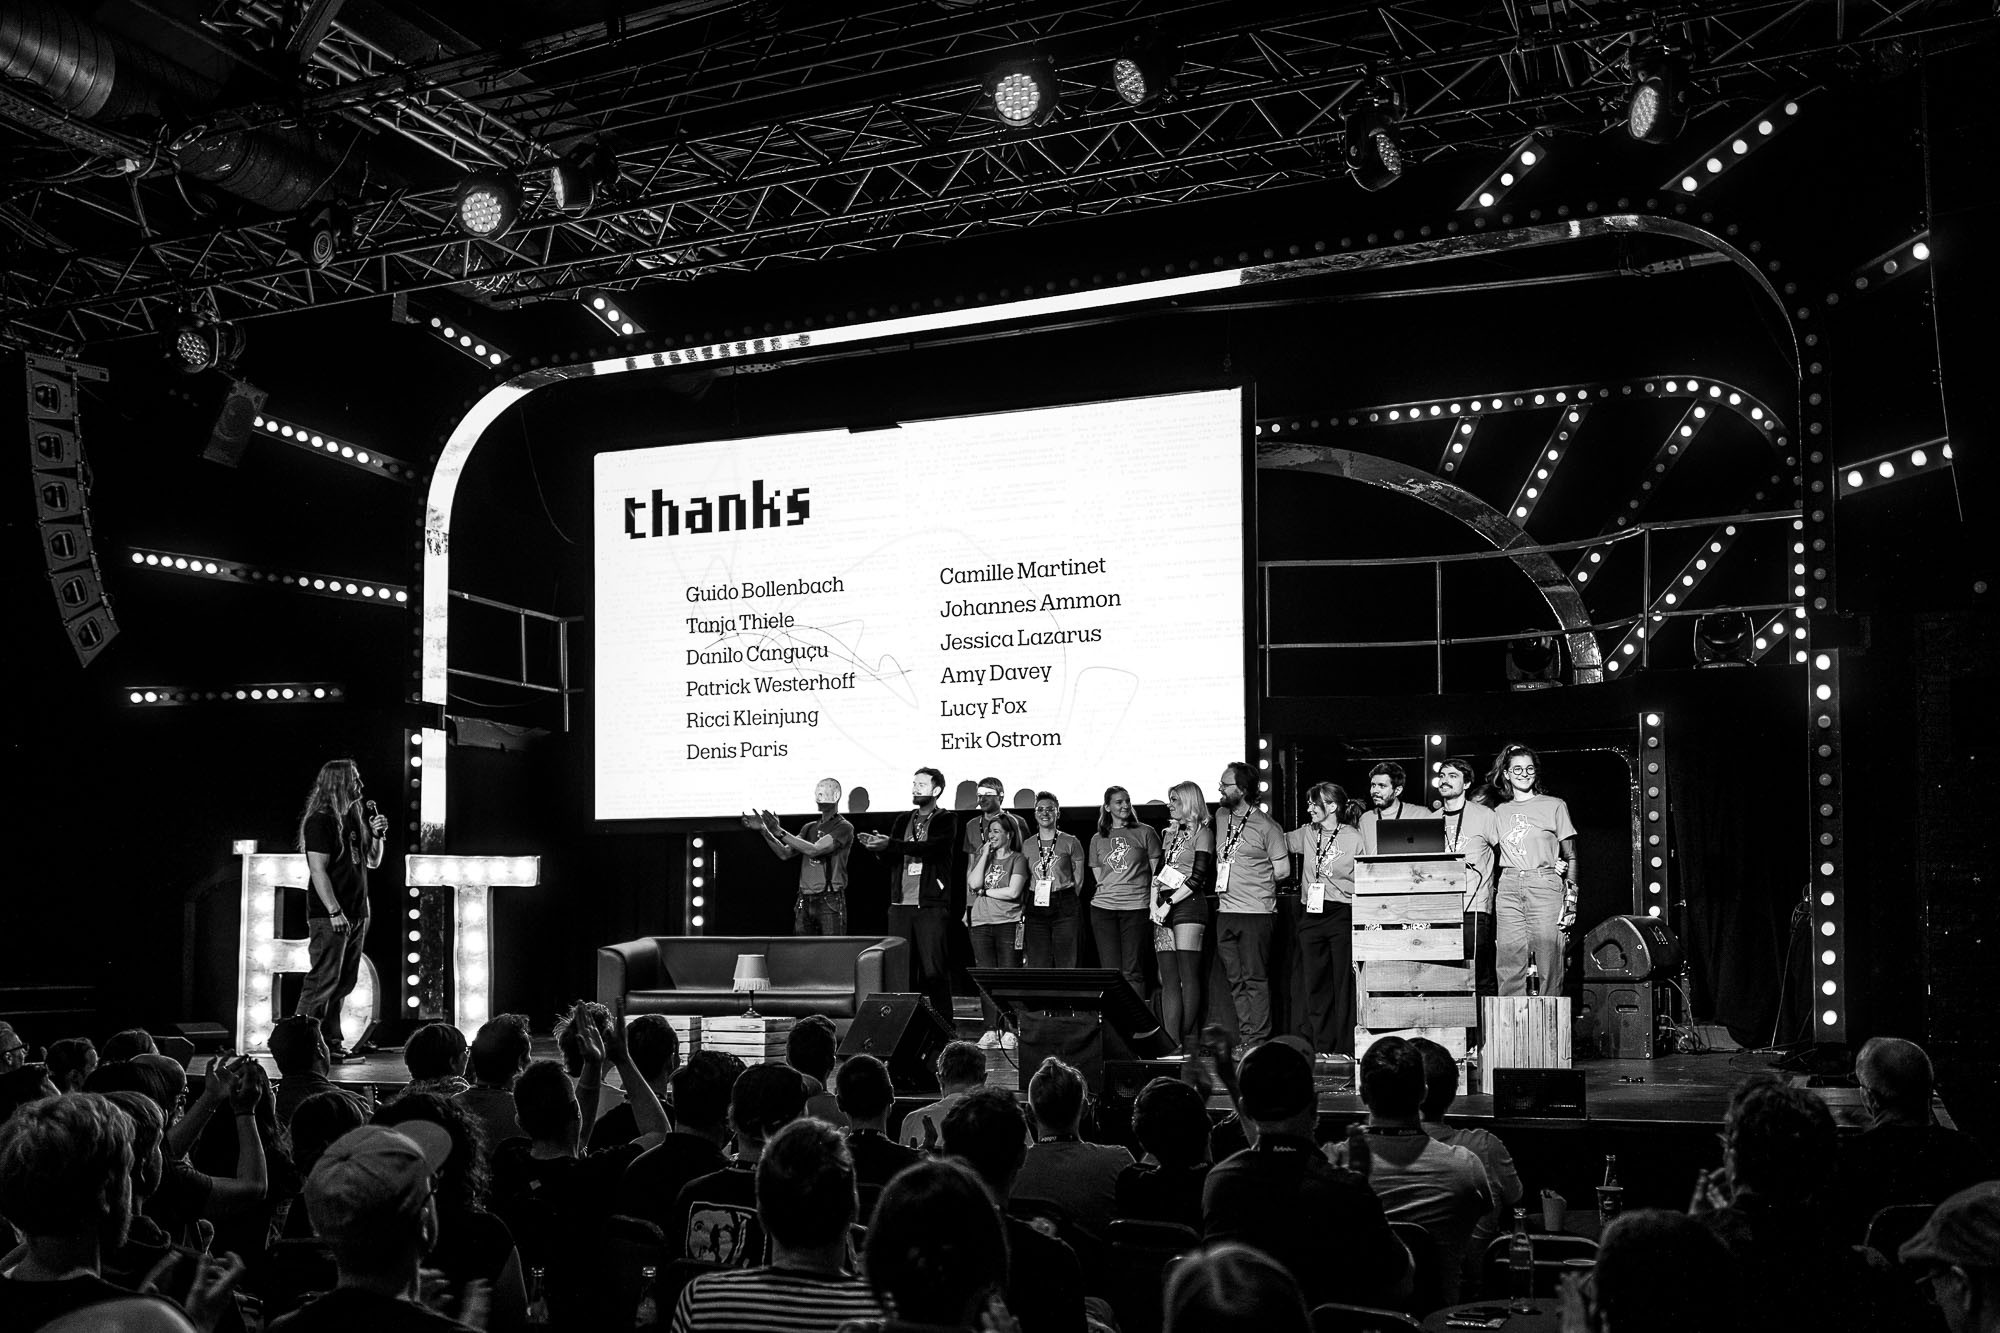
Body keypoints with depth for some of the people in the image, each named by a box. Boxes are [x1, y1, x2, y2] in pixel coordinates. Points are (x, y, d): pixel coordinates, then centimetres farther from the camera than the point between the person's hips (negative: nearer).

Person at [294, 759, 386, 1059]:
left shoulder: (354, 819, 15)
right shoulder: (320, 821, -9)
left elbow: (373, 863, 22)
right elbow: (318, 870, -16)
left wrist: (377, 835, 4)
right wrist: (335, 911, -21)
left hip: (356, 914, 8)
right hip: (330, 916, -8)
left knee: (344, 982, 10)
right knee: (323, 980, -9)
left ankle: (331, 1041, 15)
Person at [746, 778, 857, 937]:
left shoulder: (844, 827, -5)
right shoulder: (810, 828, 17)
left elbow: (814, 850, -15)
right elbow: (785, 853, 11)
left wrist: (780, 831, -14)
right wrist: (764, 830, 0)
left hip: (830, 901, -6)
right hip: (804, 901, 6)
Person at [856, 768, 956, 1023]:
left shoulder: (945, 821, 2)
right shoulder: (903, 820, 18)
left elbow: (931, 848, -16)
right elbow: (891, 858, 8)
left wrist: (890, 844, -22)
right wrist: (877, 846, -13)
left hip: (931, 906, -5)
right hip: (900, 904, 5)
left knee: (934, 970, -5)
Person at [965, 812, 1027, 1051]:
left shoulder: (1018, 859, 3)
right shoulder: (981, 857, 16)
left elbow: (1013, 892, -9)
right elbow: (973, 883, -1)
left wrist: (984, 891, -1)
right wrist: (985, 855, 0)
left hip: (1008, 923, -4)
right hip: (981, 923, 4)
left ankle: (1010, 1030, -1)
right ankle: (991, 1029, 6)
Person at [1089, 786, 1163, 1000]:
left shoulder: (1145, 833, 6)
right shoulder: (1097, 839, 14)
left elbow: (1156, 874, 4)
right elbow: (1098, 877, 15)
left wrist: (1154, 906, -4)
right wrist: (1111, 891, 0)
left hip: (1136, 908, -3)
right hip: (1103, 908, 3)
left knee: (1133, 973, -5)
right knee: (1110, 972, 1)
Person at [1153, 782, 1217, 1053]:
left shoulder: (1202, 833, -1)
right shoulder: (1171, 833, 21)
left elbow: (1197, 876, -9)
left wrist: (1168, 904, -12)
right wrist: (1154, 904, 2)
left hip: (1188, 904, -7)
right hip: (1163, 909, 7)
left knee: (1188, 975, -8)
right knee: (1168, 978, 0)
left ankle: (1188, 1042, -7)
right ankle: (1170, 1041, -3)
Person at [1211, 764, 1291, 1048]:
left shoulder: (1266, 826, -9)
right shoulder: (1221, 816, 11)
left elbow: (1283, 870, -6)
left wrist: (1254, 882, 0)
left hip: (1255, 912, -7)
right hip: (1225, 912, 7)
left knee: (1255, 980, -4)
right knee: (1235, 981, 9)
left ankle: (1257, 1043, -1)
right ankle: (1244, 1040, 14)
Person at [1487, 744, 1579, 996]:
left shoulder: (1555, 806, 7)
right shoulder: (1499, 812, 16)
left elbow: (1571, 857, 6)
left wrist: (1570, 899, -2)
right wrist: (1492, 895, 5)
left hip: (1545, 886, -3)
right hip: (1508, 889, 3)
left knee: (1549, 964, -7)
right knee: (1508, 967, -3)